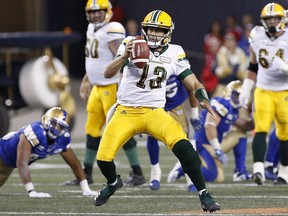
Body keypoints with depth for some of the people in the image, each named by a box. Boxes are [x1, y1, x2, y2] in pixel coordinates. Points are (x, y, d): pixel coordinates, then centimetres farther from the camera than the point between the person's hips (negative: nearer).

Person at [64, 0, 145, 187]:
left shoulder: (112, 31, -16)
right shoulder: (92, 30, 12)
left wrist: (123, 88, -26)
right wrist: (86, 81, 26)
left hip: (112, 87, -9)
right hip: (98, 87, 9)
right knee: (92, 129, 12)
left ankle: (138, 174, -1)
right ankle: (86, 174, 20)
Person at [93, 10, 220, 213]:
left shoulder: (174, 53, 1)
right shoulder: (132, 45, -7)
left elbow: (193, 83, 1)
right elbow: (108, 74, -17)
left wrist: (203, 99, -21)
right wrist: (125, 56, -36)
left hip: (155, 112, 0)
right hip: (126, 112, 0)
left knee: (182, 145, -25)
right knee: (103, 158, -9)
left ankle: (204, 194, -14)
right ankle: (114, 182, 28)